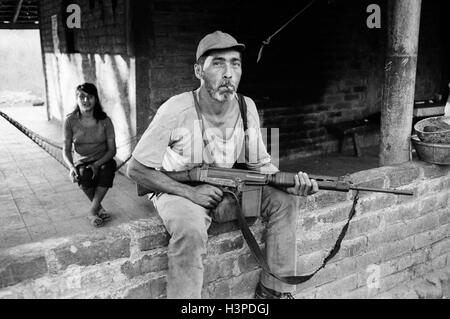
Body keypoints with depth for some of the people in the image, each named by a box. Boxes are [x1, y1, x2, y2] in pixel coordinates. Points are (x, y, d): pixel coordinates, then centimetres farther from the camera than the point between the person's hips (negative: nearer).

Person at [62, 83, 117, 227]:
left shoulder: (105, 120, -6)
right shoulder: (70, 121, -5)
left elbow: (112, 149, -7)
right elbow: (66, 149, -4)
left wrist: (97, 164, -26)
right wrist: (71, 167, -25)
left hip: (103, 161, 0)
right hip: (81, 162, 1)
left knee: (109, 167, -35)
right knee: (83, 174, -34)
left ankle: (92, 211, -25)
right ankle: (99, 208, -10)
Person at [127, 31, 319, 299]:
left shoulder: (247, 107, -8)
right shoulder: (177, 111, -22)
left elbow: (261, 164, 1)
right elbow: (136, 169, -16)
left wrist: (290, 183, -21)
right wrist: (190, 192, -24)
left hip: (227, 187, 5)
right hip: (179, 189, -5)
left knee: (283, 201, -11)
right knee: (191, 230, -37)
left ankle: (275, 290, 2)